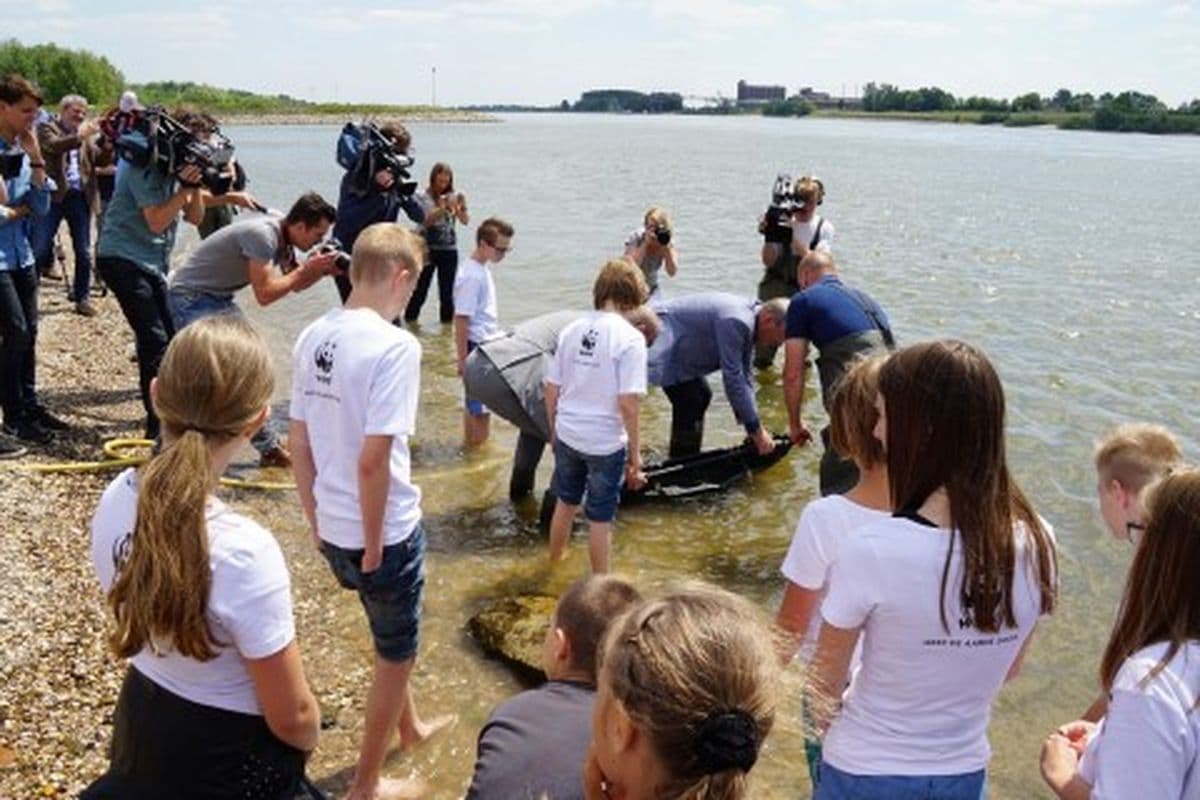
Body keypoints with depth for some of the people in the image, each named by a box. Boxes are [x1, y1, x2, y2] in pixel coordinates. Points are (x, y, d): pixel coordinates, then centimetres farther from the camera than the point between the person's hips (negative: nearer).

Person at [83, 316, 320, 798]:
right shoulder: (244, 553, -35)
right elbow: (291, 717, -23)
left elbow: (140, 613, 3)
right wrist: (309, 740, -2)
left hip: (140, 722, 5)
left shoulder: (116, 500, -15)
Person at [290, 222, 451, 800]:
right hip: (386, 529, -7)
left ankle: (410, 726, 54)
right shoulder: (394, 346, -22)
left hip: (333, 530, 7)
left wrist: (318, 524, 15)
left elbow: (298, 444, 5)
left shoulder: (313, 338, 0)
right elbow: (374, 459, -26)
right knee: (395, 655, 16)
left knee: (392, 636, 31)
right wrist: (374, 546, -14)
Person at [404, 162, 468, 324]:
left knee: (447, 292, 4)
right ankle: (409, 321, 12)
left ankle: (447, 323, 13)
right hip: (427, 248, -2)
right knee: (420, 290, 1)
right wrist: (442, 209, -21)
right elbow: (425, 221, -11)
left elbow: (465, 221, -2)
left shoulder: (454, 197, 5)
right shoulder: (423, 197, -1)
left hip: (449, 249, 2)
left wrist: (461, 207, -21)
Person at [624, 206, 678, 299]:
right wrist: (646, 244, -35)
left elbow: (672, 272, -21)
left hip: (651, 288, 3)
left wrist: (667, 247, -30)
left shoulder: (667, 241, -12)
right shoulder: (635, 238, -19)